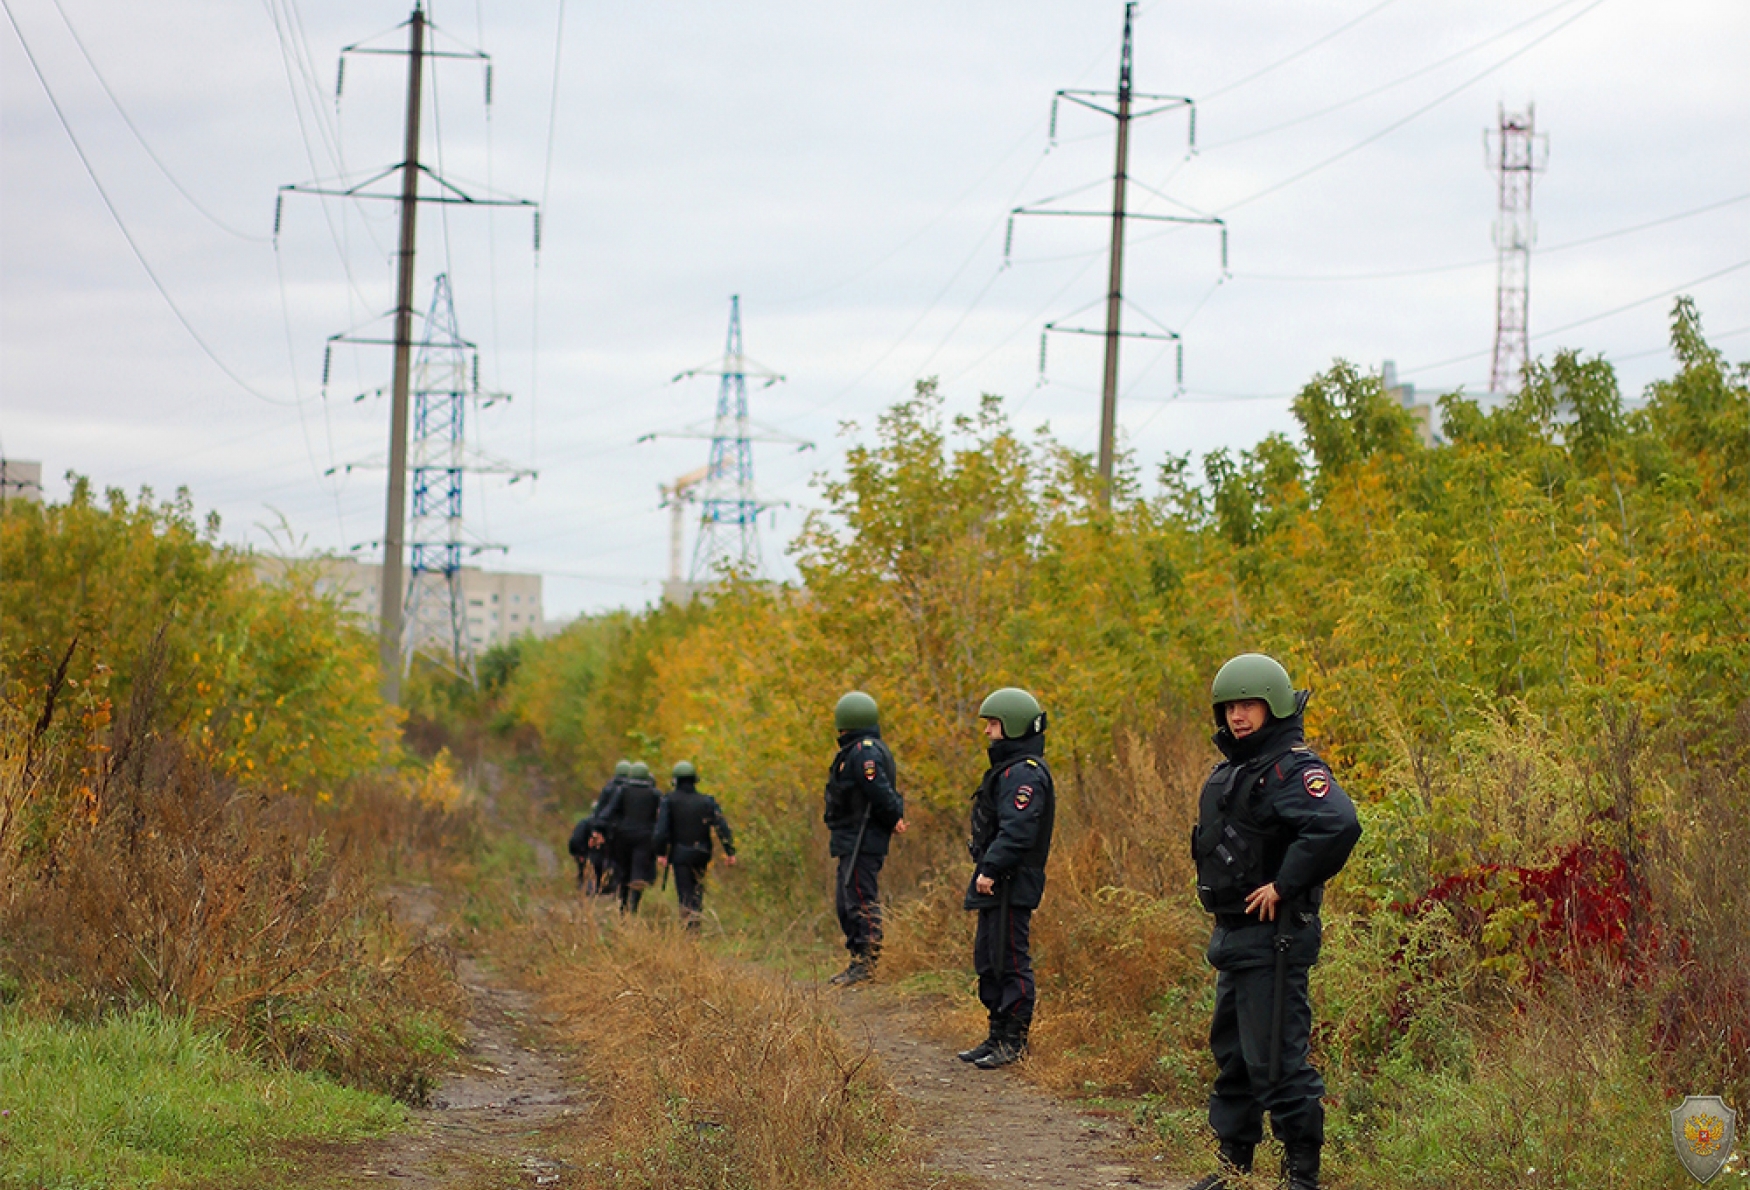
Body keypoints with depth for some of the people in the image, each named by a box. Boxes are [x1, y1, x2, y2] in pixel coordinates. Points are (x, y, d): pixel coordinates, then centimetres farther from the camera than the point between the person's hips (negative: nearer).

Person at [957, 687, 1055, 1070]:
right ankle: (997, 1037, 22)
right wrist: (986, 870, 16)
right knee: (988, 962, 15)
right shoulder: (1008, 767, 18)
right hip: (996, 885, 11)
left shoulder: (1024, 773, -16)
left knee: (1011, 963, -6)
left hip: (1012, 885, -11)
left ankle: (1015, 1043, -2)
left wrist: (991, 868, -28)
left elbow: (1017, 830, -26)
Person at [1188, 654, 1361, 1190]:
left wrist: (1284, 885, -25)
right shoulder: (1231, 770, 15)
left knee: (1275, 1059, -9)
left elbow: (1338, 824, -33)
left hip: (1273, 938, -10)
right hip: (1233, 934, 10)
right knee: (1231, 1052, 17)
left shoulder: (1291, 768, -15)